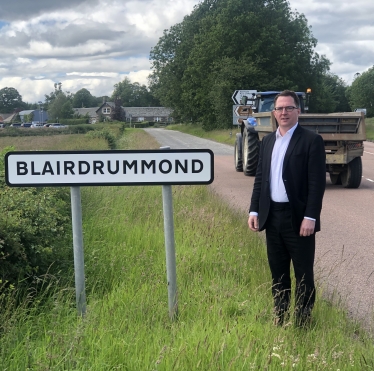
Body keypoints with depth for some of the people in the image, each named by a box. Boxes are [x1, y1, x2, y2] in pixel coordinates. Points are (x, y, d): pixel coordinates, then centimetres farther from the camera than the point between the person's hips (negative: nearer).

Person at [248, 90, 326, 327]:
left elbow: (317, 182, -13)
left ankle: (303, 322, 17)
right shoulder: (268, 141, 12)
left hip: (297, 218, -6)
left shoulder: (312, 140, -7)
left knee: (303, 274, 5)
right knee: (278, 272, 15)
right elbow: (260, 178, 13)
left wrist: (310, 217, -18)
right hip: (272, 216, 6)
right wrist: (254, 210, 5)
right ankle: (280, 318, 27)